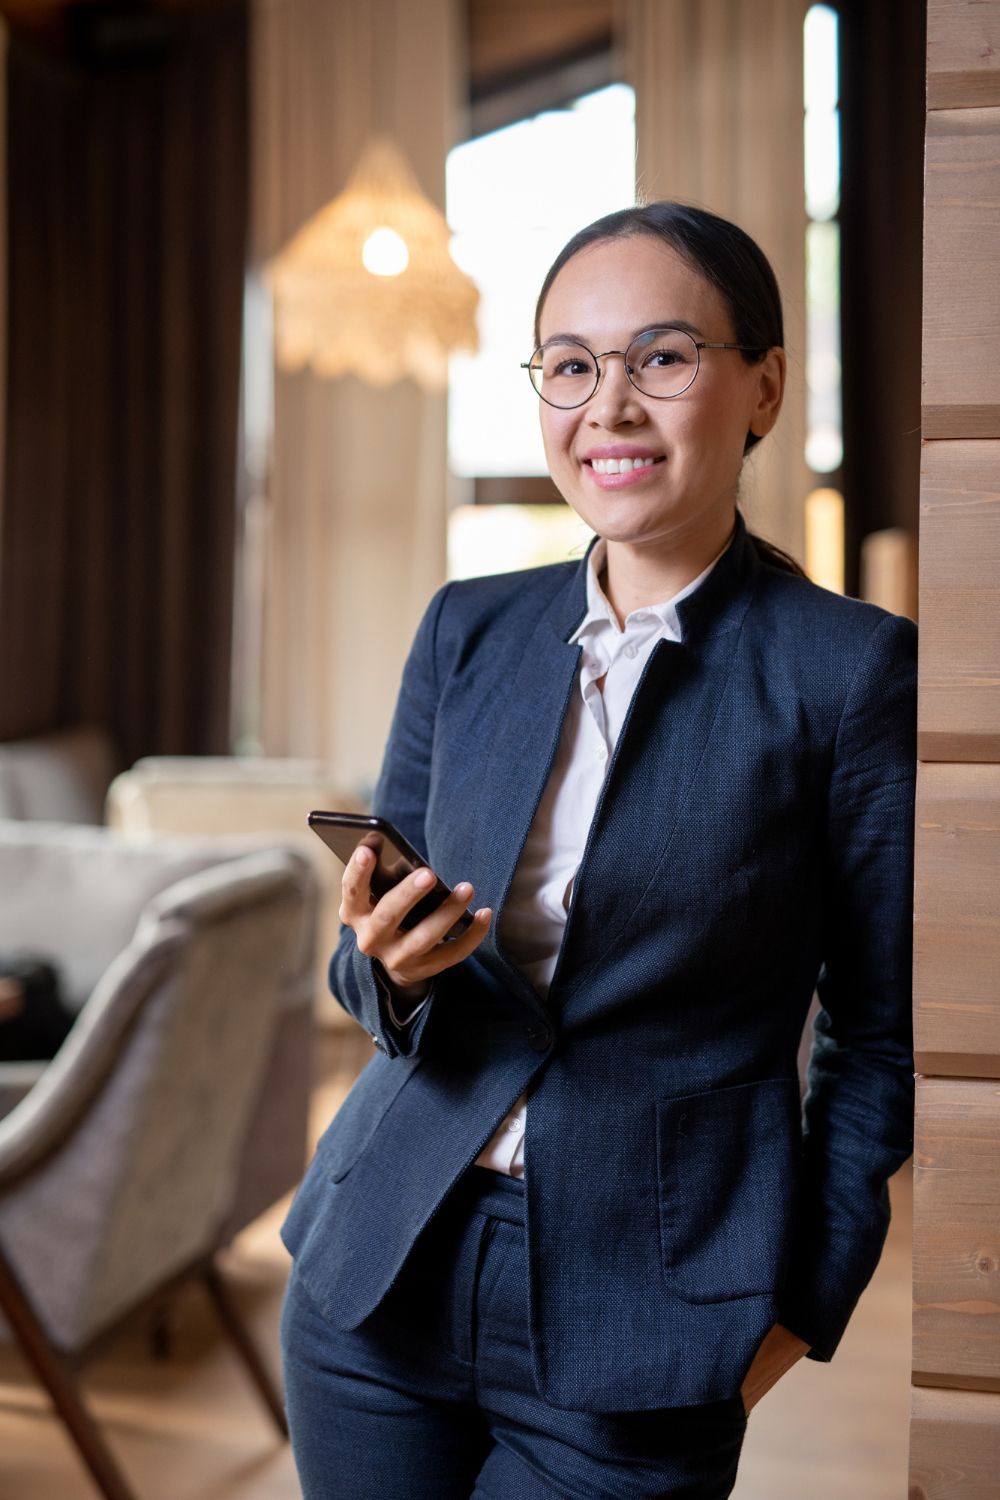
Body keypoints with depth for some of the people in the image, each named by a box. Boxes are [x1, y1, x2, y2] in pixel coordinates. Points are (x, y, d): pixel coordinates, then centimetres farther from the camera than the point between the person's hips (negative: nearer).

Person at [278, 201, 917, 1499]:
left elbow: (879, 1033, -3)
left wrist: (803, 1302, -4)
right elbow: (375, 980, 8)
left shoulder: (853, 669, -10)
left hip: (635, 1336, -4)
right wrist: (388, 964, -13)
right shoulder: (468, 629, 3)